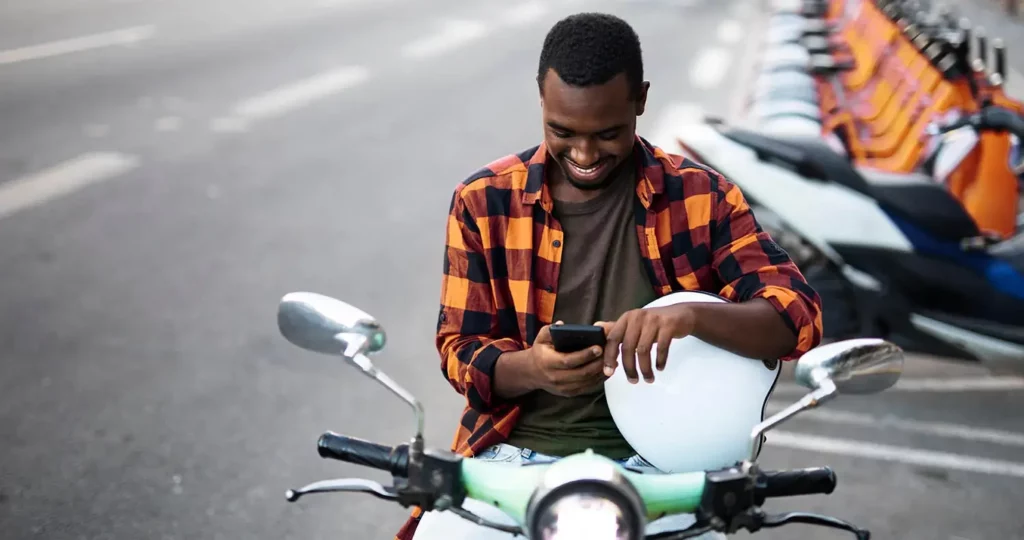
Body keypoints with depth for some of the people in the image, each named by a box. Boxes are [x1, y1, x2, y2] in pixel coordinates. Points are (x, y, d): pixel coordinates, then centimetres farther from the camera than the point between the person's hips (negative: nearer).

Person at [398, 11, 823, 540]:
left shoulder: (700, 196, -1)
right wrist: (532, 370, -21)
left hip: (649, 459, -1)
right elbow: (460, 348, 2)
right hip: (512, 451, 1)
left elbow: (797, 314, -8)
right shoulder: (484, 200, 1)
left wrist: (694, 315, -29)